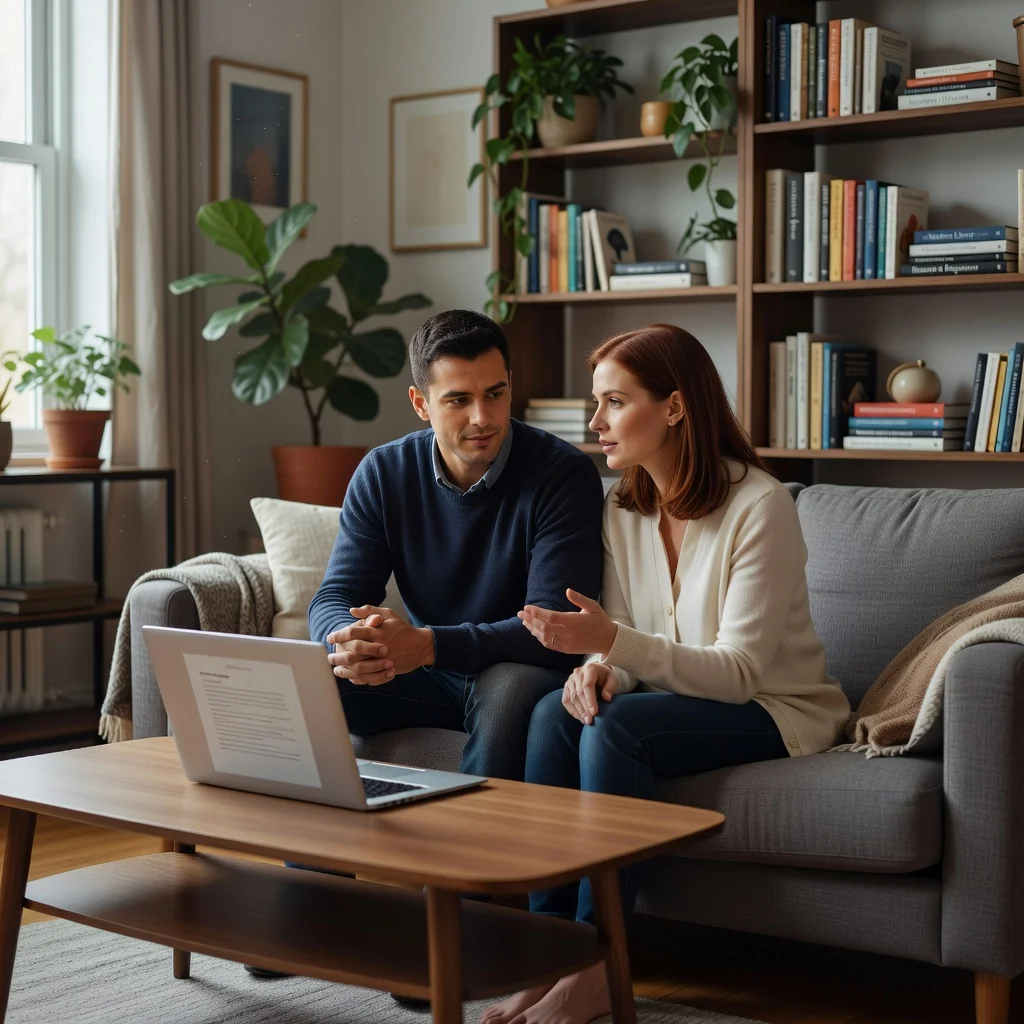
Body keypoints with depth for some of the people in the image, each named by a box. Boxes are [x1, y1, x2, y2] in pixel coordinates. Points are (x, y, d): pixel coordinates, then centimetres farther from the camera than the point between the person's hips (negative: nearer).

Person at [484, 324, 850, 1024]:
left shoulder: (761, 507, -19)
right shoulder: (624, 511, 3)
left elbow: (738, 672, -23)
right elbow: (625, 643, 5)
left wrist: (613, 641, -35)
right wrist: (597, 664, -21)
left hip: (777, 709, -6)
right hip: (673, 697, 6)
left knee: (614, 726, -30)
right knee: (555, 713, -23)